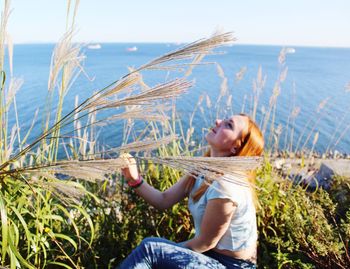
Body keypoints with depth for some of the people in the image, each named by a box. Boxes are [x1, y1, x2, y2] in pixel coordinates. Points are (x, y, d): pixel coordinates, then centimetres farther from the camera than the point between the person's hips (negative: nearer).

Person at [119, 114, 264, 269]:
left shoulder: (225, 186, -28)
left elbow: (205, 243, -17)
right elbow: (164, 200, 0)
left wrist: (173, 251, -2)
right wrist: (135, 180, -15)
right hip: (210, 255, 7)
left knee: (150, 247, -19)